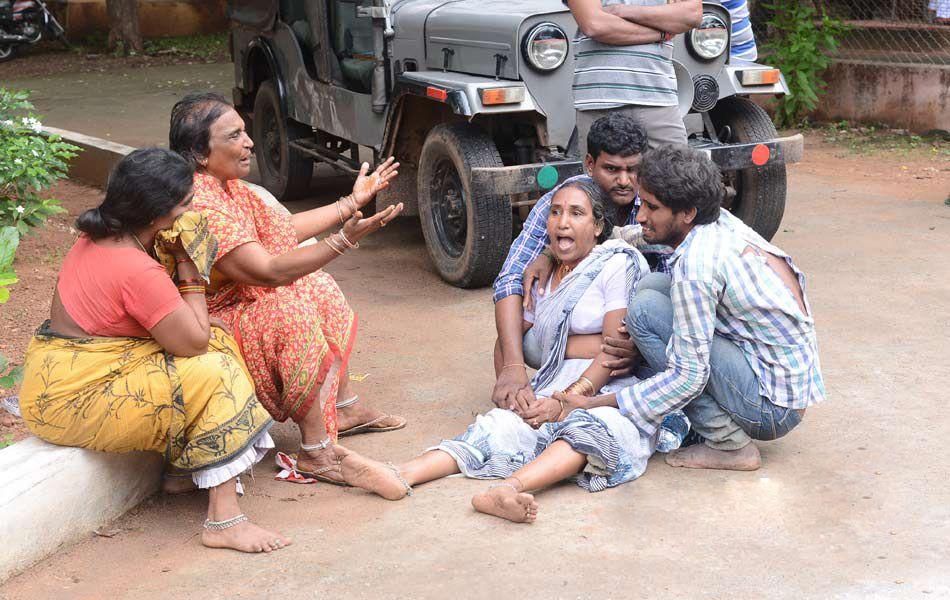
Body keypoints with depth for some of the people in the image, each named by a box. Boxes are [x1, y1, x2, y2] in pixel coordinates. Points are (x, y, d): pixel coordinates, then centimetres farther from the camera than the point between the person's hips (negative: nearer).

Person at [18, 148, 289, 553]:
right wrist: (186, 263, -9)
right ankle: (224, 519, -17)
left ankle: (184, 468, 6)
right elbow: (195, 342, -16)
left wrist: (173, 257, -1)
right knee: (214, 374, -16)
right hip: (71, 404, -10)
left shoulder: (95, 239, 5)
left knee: (219, 339, 7)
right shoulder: (137, 270, -25)